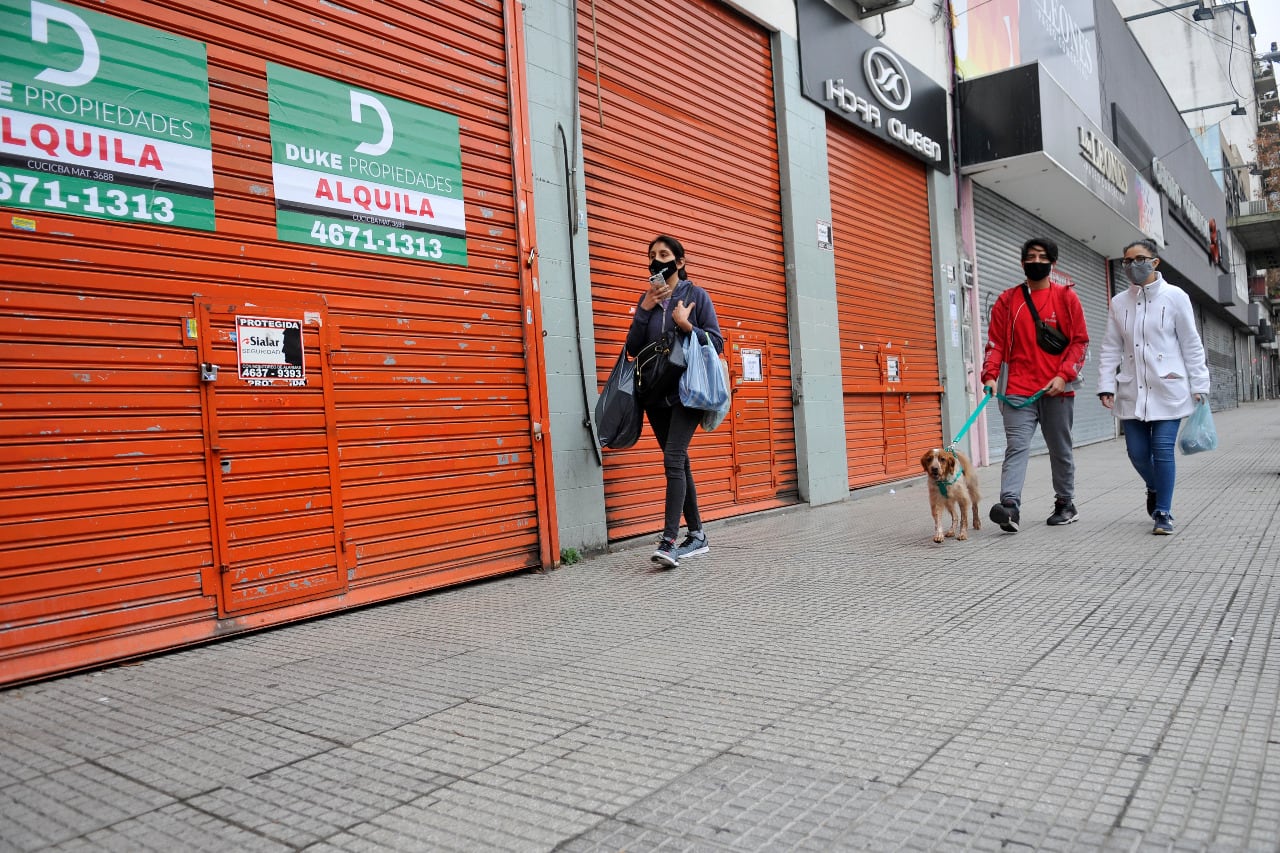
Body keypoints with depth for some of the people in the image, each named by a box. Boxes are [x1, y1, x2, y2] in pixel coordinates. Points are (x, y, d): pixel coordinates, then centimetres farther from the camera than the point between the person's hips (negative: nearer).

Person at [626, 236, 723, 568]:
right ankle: (696, 535, 18)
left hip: (686, 390, -5)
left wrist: (686, 326, -15)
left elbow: (717, 343, -2)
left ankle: (669, 541, -21)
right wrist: (644, 310, -4)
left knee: (673, 459, -18)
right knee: (679, 462, 9)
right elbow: (633, 348, 6)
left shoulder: (697, 295, 1)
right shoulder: (647, 299, 12)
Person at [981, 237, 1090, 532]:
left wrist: (1063, 375, -10)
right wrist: (990, 376, -10)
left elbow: (1080, 341, 3)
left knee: (1060, 449, 12)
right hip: (1018, 390, 0)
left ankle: (1065, 504, 25)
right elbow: (996, 343, 5)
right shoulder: (1007, 300, 8)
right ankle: (1010, 505, -23)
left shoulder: (1066, 298, 6)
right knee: (1016, 446, -12)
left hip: (1056, 389, 1)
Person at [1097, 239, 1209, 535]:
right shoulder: (1119, 302, 8)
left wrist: (1199, 385, -1)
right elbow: (1111, 348, 8)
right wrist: (1107, 385, 0)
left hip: (1167, 390, -3)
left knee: (1163, 451, -6)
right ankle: (1154, 489, 36)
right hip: (1131, 391, 3)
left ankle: (1163, 513, 6)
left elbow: (1191, 344, 1)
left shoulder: (1174, 296, -1)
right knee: (1137, 451, 5)